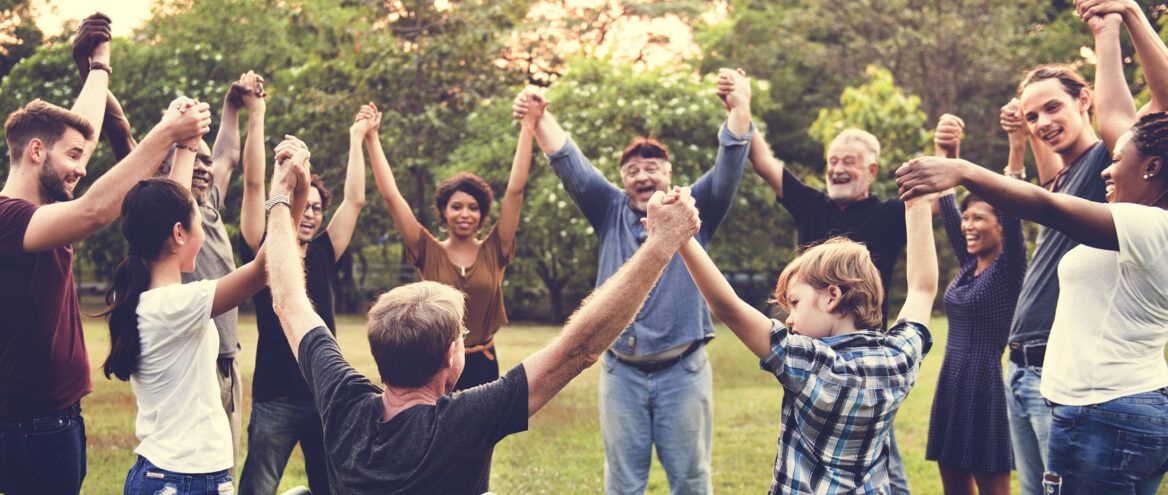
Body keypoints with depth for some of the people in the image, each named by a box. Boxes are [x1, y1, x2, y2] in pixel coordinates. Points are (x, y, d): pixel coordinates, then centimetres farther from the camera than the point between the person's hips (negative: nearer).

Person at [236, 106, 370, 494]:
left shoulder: (323, 255, 9)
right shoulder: (263, 252, -2)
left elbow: (354, 199, 12)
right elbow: (254, 182, -9)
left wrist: (357, 137, 16)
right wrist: (256, 114, -10)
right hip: (276, 399, -4)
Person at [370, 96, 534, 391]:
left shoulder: (493, 252, 2)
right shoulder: (430, 253, 0)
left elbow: (515, 191, -2)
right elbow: (391, 195, -2)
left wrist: (528, 125, -5)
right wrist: (372, 138, -4)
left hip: (483, 367, 1)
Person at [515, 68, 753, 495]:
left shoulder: (693, 211, 4)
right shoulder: (612, 212, 9)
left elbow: (729, 168, -9)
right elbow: (571, 166, -1)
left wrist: (740, 109, -26)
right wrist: (540, 119, -16)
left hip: (682, 371, -2)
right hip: (621, 372, 2)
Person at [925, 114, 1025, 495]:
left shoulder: (1009, 268, -7)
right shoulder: (969, 266, 12)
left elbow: (1012, 213, -22)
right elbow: (947, 207, 7)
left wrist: (1017, 150, -34)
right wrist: (946, 156, -7)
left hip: (987, 386, -8)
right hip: (951, 385, 8)